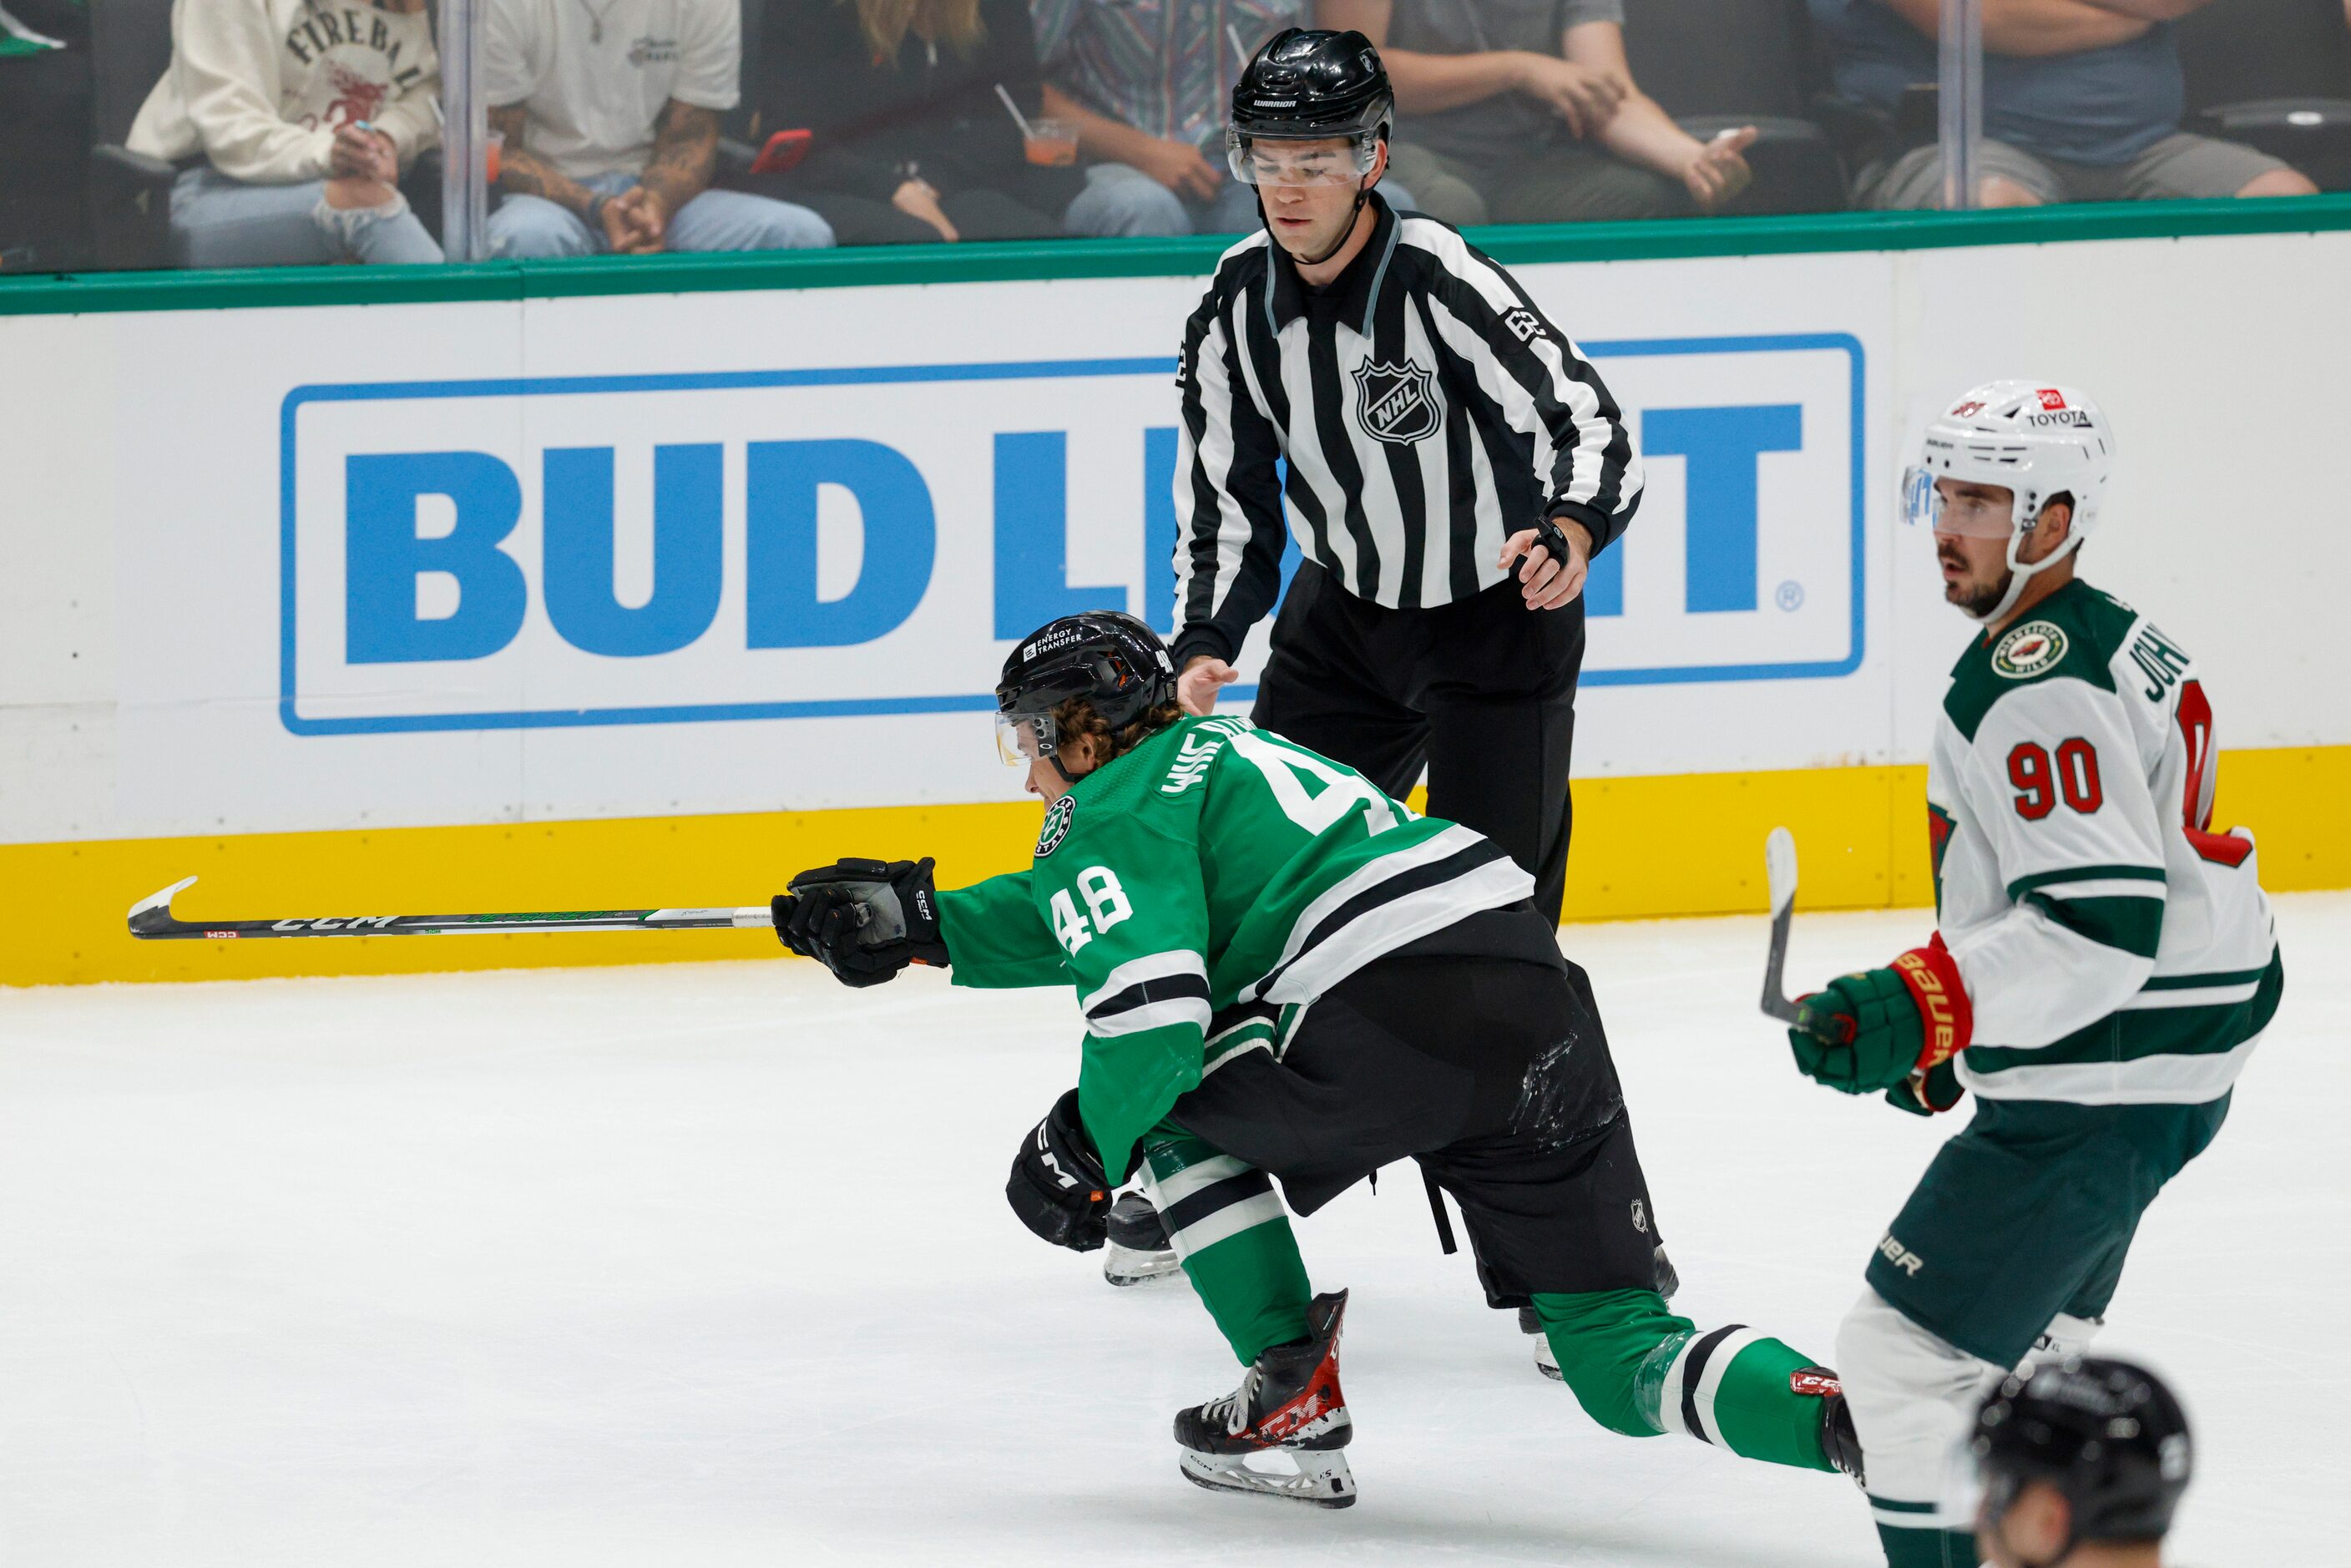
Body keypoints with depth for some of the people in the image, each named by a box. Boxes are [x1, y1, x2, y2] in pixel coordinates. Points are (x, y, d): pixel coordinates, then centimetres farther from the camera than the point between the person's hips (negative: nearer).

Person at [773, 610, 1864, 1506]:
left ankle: (1295, 1400, 13)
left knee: (1174, 1101, 18)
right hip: (1542, 996, 8)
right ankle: (1837, 1410, -16)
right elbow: (1116, 917, 45)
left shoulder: (1109, 812, 5)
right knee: (1621, 1365, 9)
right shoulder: (1217, 755, 32)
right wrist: (922, 922, 44)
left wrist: (1084, 1148, 7)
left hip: (1396, 1011, -8)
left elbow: (1152, 1013, -9)